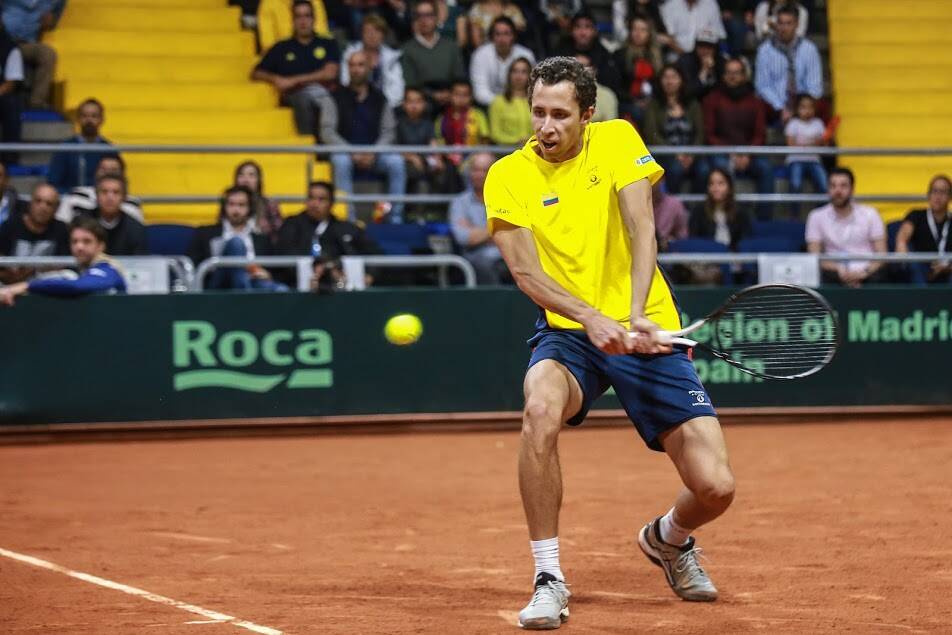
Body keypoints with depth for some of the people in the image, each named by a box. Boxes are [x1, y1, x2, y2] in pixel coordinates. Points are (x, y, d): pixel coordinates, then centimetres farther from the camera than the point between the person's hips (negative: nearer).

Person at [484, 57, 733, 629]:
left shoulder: (618, 141, 1)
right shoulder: (508, 176, -1)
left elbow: (642, 229, -11)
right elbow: (526, 271, -10)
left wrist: (637, 316, -26)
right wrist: (590, 318, -28)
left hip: (648, 335, 1)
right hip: (566, 333, -1)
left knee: (715, 487, -11)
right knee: (541, 408, -37)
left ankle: (668, 539, 29)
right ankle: (549, 577, -21)